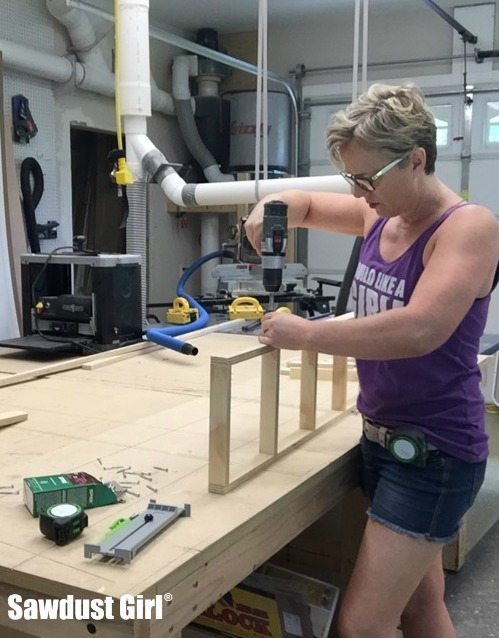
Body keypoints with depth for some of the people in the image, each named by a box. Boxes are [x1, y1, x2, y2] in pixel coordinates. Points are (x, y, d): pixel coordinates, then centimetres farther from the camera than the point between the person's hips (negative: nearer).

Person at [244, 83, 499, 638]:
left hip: (434, 452, -8)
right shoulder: (382, 216, 4)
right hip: (382, 437, 8)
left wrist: (304, 334, -24)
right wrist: (272, 207, -3)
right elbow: (307, 205, 21)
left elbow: (419, 330, -34)